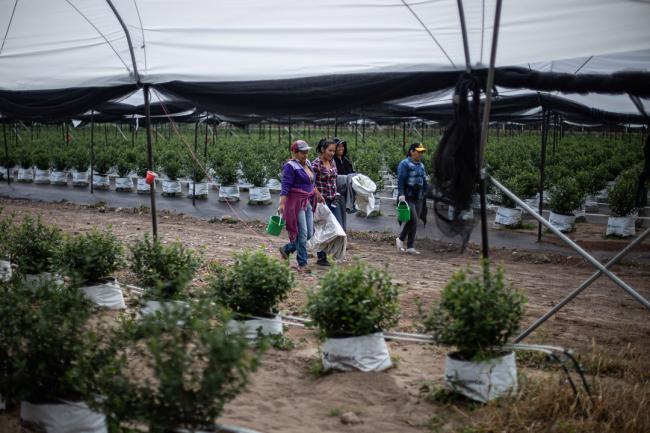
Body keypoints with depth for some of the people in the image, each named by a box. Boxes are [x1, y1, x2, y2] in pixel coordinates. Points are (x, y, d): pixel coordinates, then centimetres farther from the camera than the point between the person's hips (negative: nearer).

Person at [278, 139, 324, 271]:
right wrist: (282, 204, -27)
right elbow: (285, 186, -19)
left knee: (309, 233, 7)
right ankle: (302, 263, 3)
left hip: (308, 202, 8)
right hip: (296, 202, -8)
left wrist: (318, 195, 31)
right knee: (302, 233, -7)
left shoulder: (307, 163, 13)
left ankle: (286, 249, 26)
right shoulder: (290, 166, -12)